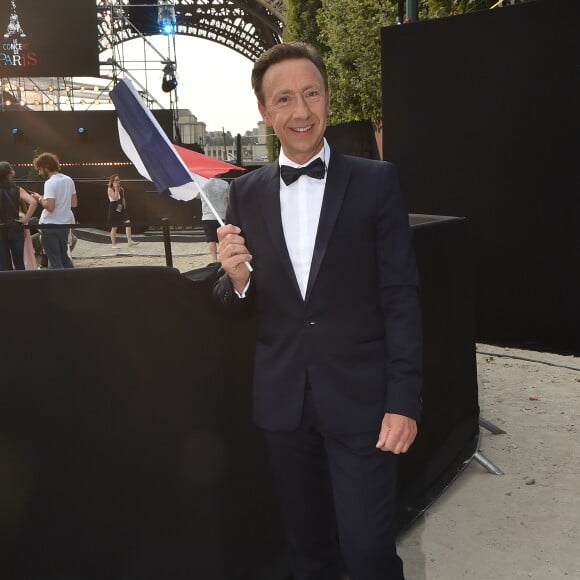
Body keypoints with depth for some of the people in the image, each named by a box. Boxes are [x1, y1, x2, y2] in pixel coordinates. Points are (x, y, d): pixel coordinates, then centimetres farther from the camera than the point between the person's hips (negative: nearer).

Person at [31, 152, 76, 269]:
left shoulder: (50, 183, -16)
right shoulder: (69, 180, 7)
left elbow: (50, 207, -22)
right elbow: (74, 203, 13)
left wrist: (40, 199, -6)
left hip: (51, 226, -7)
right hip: (65, 224, 7)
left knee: (54, 260, 0)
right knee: (64, 256, 19)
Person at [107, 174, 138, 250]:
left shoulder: (121, 189, 10)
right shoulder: (110, 189, -8)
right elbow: (115, 198, -20)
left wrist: (124, 208, 11)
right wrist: (116, 189, -16)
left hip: (121, 209, 6)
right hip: (114, 209, -5)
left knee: (127, 222, -10)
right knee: (114, 227, 1)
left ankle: (130, 241, -10)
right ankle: (113, 244, 9)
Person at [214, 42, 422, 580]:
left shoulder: (376, 181, -4)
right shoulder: (246, 192, 3)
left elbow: (401, 296, -5)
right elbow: (241, 305, 7)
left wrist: (403, 399, -10)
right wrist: (236, 278, -17)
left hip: (360, 397, -3)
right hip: (283, 400, 3)